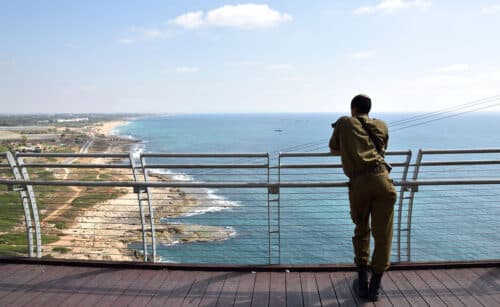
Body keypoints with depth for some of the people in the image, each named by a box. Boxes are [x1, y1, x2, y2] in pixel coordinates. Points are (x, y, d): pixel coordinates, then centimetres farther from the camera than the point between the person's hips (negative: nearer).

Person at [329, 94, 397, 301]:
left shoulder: (344, 123, 15)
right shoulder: (381, 126, 20)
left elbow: (333, 150, 27)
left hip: (358, 183, 0)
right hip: (381, 178, 1)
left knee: (361, 231, 19)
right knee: (383, 235, 10)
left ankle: (362, 284, 21)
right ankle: (375, 287, 16)